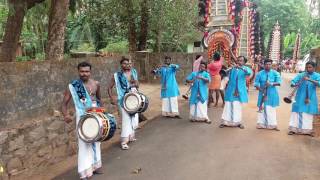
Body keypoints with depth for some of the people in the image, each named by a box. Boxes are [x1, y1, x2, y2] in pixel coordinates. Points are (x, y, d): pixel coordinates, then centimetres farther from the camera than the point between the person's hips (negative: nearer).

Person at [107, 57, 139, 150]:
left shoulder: (134, 72, 7)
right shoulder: (117, 75, -7)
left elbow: (137, 85, 14)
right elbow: (109, 87, -3)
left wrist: (136, 83, -9)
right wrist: (112, 98, -14)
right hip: (124, 100, -5)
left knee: (134, 118, 14)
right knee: (126, 119, -11)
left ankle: (131, 136, 34)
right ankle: (124, 141, -6)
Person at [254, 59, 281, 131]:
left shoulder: (275, 73, 2)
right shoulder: (260, 73, 2)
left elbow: (278, 82, -8)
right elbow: (256, 83, -1)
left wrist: (271, 84, -25)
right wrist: (260, 89, -17)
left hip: (272, 94, -1)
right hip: (263, 94, 1)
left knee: (271, 109, 3)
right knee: (262, 108, 3)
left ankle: (272, 124, 10)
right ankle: (261, 124, 12)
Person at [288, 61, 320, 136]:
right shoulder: (301, 75, 2)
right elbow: (292, 82, -6)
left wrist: (309, 80, -31)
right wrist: (294, 85, -29)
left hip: (310, 98, 0)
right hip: (300, 97, 0)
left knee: (308, 113, 6)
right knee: (296, 112, 0)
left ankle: (307, 130, 16)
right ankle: (293, 129, 4)